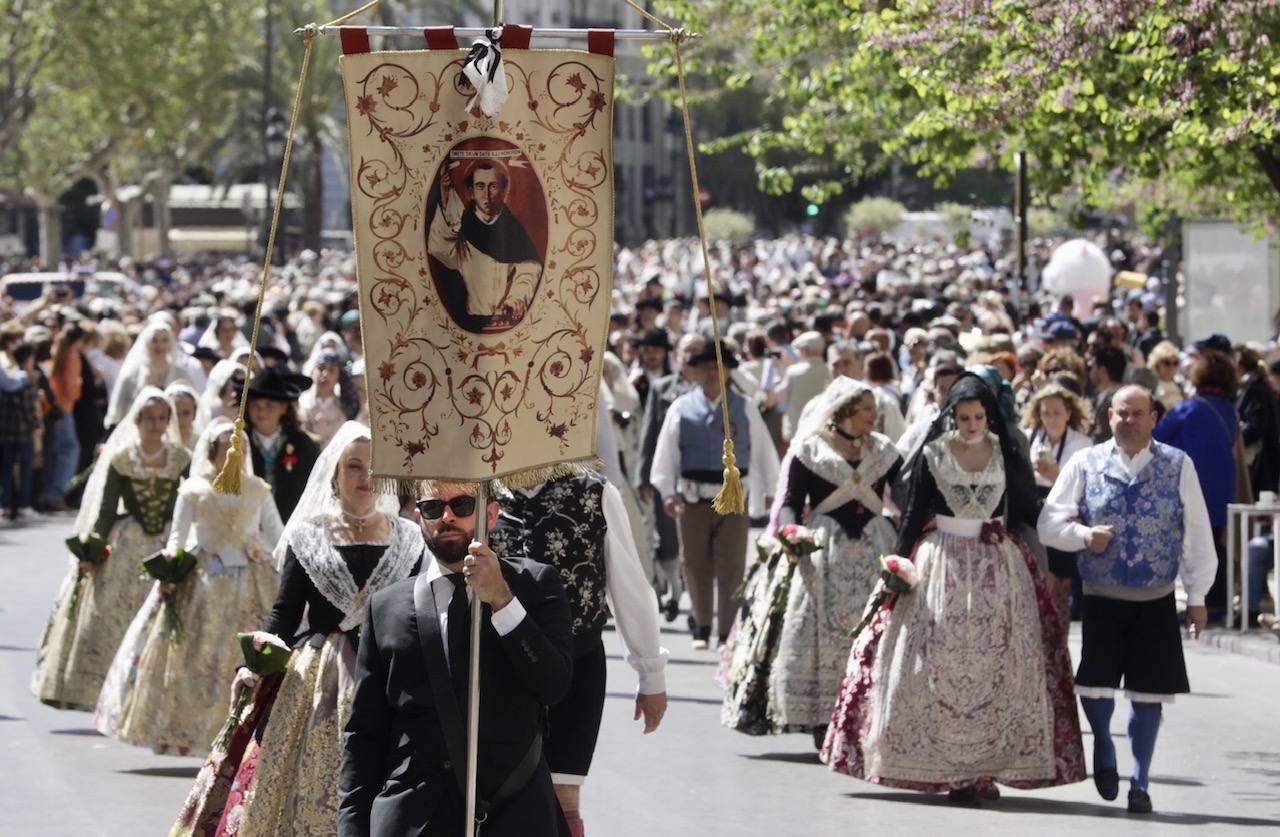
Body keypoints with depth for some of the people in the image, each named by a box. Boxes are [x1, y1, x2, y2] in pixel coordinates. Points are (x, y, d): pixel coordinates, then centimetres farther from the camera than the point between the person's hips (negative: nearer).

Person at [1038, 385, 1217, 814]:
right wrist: (1083, 535, -16)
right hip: (1102, 598, 0)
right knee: (1095, 683, -7)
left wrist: (1197, 597, 2)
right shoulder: (1085, 464, 2)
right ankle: (1103, 748, 24)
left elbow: (1197, 535, 3)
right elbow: (1050, 523, 3)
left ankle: (1139, 782, 18)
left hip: (1157, 602, 0)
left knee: (1148, 692, 4)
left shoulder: (1178, 466, 0)